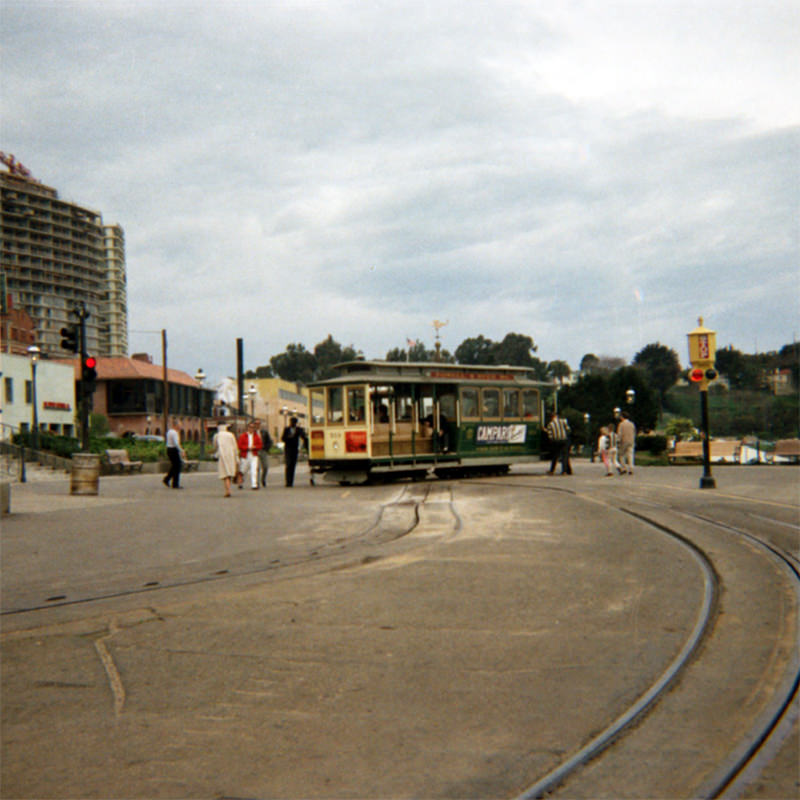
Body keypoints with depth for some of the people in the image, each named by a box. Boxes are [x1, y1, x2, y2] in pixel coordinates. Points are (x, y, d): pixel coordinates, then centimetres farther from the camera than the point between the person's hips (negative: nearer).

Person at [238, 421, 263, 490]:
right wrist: (248, 447, -15)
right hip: (245, 456, -1)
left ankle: (254, 485, -17)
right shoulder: (243, 436, 1)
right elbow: (240, 446, -5)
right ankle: (240, 483, 34)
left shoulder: (257, 436, 9)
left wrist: (254, 447, -13)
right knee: (244, 471, 10)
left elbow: (260, 445, 5)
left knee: (254, 470, -14)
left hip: (254, 456, 1)